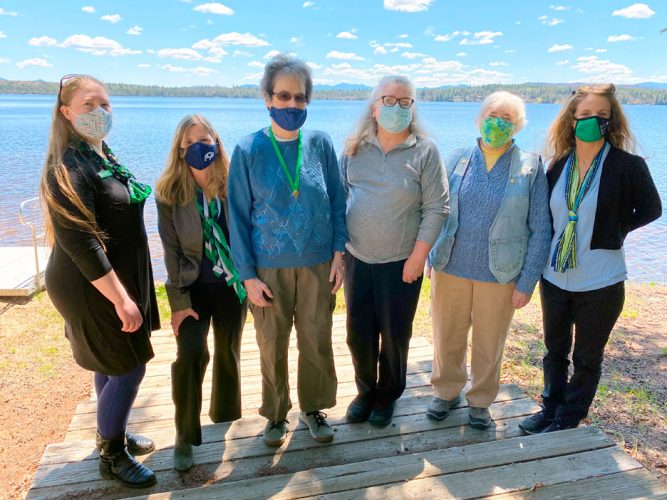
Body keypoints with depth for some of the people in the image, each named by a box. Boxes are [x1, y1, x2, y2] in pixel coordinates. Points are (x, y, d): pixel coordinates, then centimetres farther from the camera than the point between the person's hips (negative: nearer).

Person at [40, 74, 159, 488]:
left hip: (116, 280, 9)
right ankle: (112, 457, 20)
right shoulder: (69, 168, -21)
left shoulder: (103, 155, 8)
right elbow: (78, 242, -27)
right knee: (129, 368, 0)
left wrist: (126, 290, 18)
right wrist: (120, 298, -27)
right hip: (93, 288, -9)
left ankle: (113, 434, 40)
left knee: (112, 365, 21)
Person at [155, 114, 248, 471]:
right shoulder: (169, 192, -7)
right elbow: (171, 250, -7)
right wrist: (178, 302, -9)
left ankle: (225, 415, 39)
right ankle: (185, 434, 8)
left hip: (233, 284, 1)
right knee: (190, 354, -12)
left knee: (228, 352, 14)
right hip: (193, 287, -1)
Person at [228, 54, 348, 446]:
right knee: (272, 345, 11)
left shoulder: (320, 144, -1)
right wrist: (248, 275, -6)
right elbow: (239, 216, -3)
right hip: (269, 267, -1)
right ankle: (276, 413, 33)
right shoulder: (248, 150, -5)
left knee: (317, 341, 10)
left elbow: (338, 202, 4)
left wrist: (339, 254, -2)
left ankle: (314, 407, 34)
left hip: (318, 264, 1)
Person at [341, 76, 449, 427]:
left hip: (401, 262, -3)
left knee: (394, 335, 10)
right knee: (358, 332, 12)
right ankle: (365, 390, 36)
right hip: (356, 257, 3)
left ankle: (387, 395, 34)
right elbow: (340, 196, 9)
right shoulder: (355, 147, 3)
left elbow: (436, 208, -8)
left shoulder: (425, 151, -7)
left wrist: (418, 257, -11)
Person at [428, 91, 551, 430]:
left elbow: (540, 231, -3)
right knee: (446, 338, 13)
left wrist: (527, 282, -6)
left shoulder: (530, 168, -3)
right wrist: (432, 259, 1)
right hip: (450, 269, 2)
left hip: (500, 276, -1)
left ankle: (480, 401, 37)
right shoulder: (457, 161, 2)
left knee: (489, 345, 14)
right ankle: (446, 392, 37)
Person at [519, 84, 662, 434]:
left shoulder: (628, 165, -11)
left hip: (600, 282, -4)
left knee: (587, 358, 12)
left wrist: (611, 233, -3)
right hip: (555, 277, 4)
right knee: (555, 350, 19)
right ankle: (550, 408, 38)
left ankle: (569, 421, 30)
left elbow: (651, 209, 2)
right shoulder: (559, 165, 2)